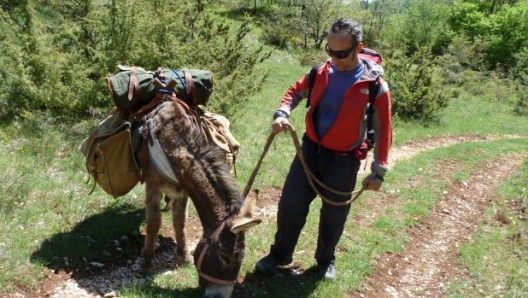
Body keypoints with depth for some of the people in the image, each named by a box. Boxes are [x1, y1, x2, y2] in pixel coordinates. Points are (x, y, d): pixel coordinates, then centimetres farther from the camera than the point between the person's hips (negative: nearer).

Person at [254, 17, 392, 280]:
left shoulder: (375, 86, -13)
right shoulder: (321, 72, -3)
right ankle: (280, 254, 29)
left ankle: (326, 260, 38)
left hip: (343, 160, -3)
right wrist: (282, 114, -10)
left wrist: (379, 171, -7)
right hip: (310, 150, 3)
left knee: (334, 216, 13)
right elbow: (295, 91, 11)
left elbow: (383, 131, -8)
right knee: (290, 206, 8)